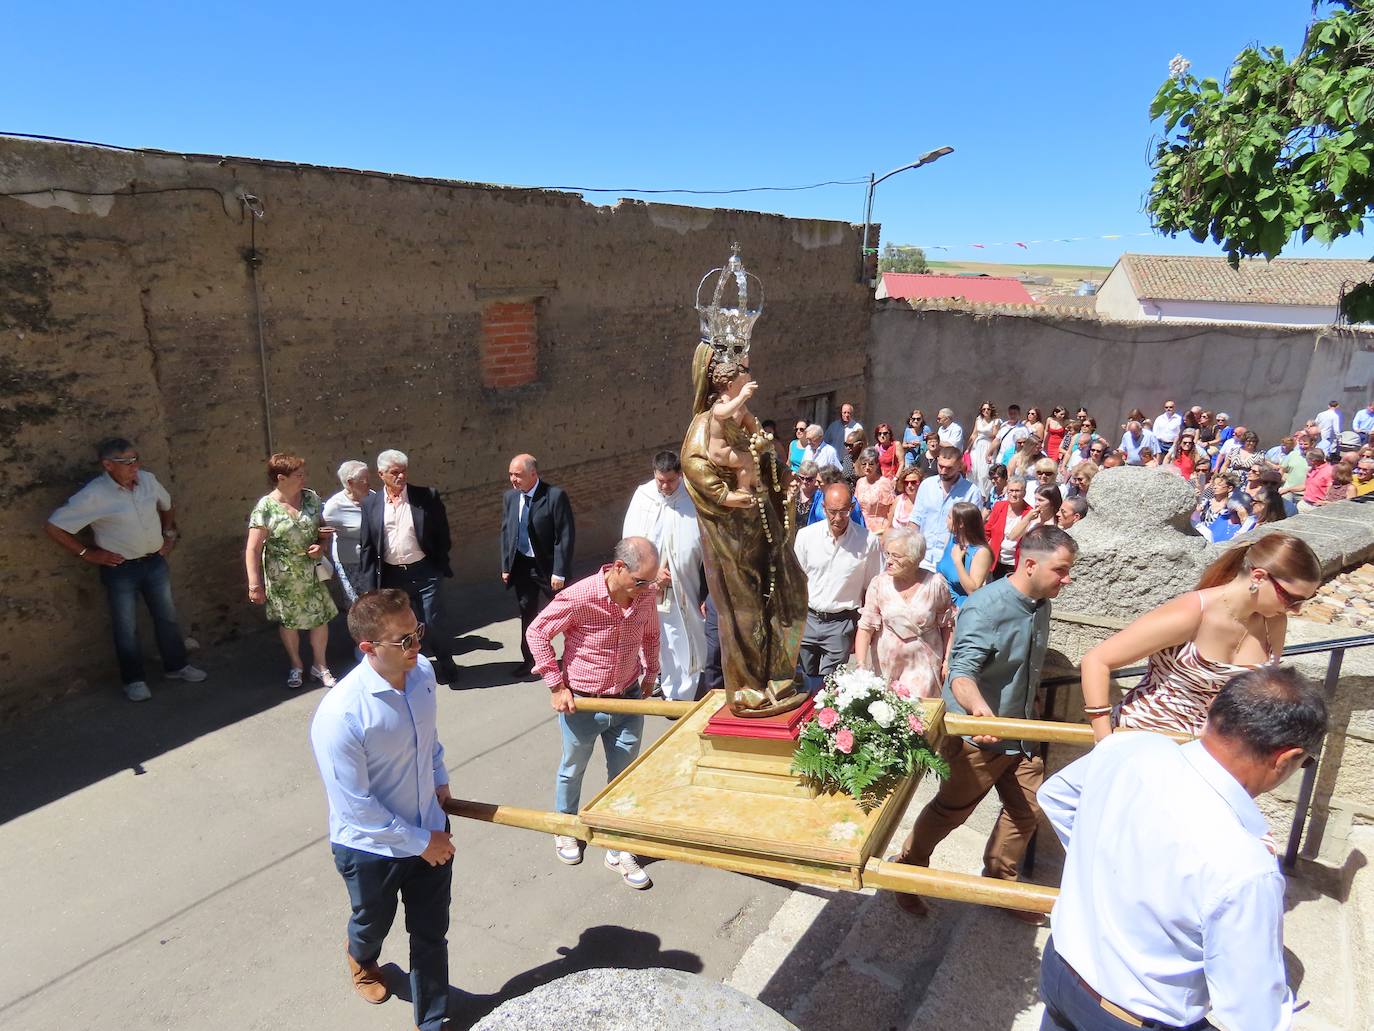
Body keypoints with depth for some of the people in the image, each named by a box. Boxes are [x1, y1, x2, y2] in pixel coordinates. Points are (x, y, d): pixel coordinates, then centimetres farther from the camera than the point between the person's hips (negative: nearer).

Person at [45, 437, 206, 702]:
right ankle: (134, 680, 25)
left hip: (155, 562, 5)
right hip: (120, 570, -5)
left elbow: (166, 505, 18)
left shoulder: (147, 479, -4)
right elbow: (53, 526, -14)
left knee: (167, 617, 17)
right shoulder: (93, 495, -20)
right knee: (127, 628, 9)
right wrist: (87, 553, -11)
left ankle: (176, 666, 34)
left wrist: (170, 534, 11)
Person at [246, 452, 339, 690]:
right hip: (283, 578, -3)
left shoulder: (311, 498, -3)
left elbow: (323, 528, 11)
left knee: (320, 617, 7)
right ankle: (296, 666, 34)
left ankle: (319, 665, 27)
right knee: (288, 621, 13)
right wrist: (255, 585, -16)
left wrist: (322, 546, -10)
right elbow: (253, 549, -14)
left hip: (312, 574, 3)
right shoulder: (265, 507, -15)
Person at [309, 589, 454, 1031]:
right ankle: (360, 958, 64)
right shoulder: (340, 716, -34)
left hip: (430, 830, 3)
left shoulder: (422, 671, -15)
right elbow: (355, 807, -26)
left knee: (431, 933, 17)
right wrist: (420, 842, -18)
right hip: (371, 848, -3)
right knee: (374, 923, 28)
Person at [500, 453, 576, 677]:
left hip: (547, 567, -5)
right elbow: (506, 532, 10)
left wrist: (559, 572, -18)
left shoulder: (555, 496, -17)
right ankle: (529, 660, 31)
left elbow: (566, 536, -17)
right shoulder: (510, 497, 2)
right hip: (521, 566, 5)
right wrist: (505, 566, 7)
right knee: (527, 615, 16)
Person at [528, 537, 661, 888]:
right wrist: (556, 686, -14)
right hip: (581, 704, -3)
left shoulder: (645, 597, -11)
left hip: (628, 701, 3)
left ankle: (619, 852, 29)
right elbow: (537, 632, -15)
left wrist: (650, 675, 10)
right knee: (572, 770, 20)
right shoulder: (579, 597, -26)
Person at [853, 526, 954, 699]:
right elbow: (865, 628, -7)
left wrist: (947, 660, 3)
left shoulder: (935, 584, -7)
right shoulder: (879, 583, -7)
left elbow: (947, 626, 4)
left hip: (924, 667, -1)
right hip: (887, 665, 1)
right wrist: (861, 665, -17)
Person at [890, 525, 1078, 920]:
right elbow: (962, 673, -35)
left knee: (1026, 812, 14)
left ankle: (999, 882, 35)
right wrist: (979, 707, -55)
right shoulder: (985, 608, -26)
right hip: (977, 736, -7)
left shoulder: (1040, 604, 1)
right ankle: (906, 869, 30)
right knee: (950, 812, 8)